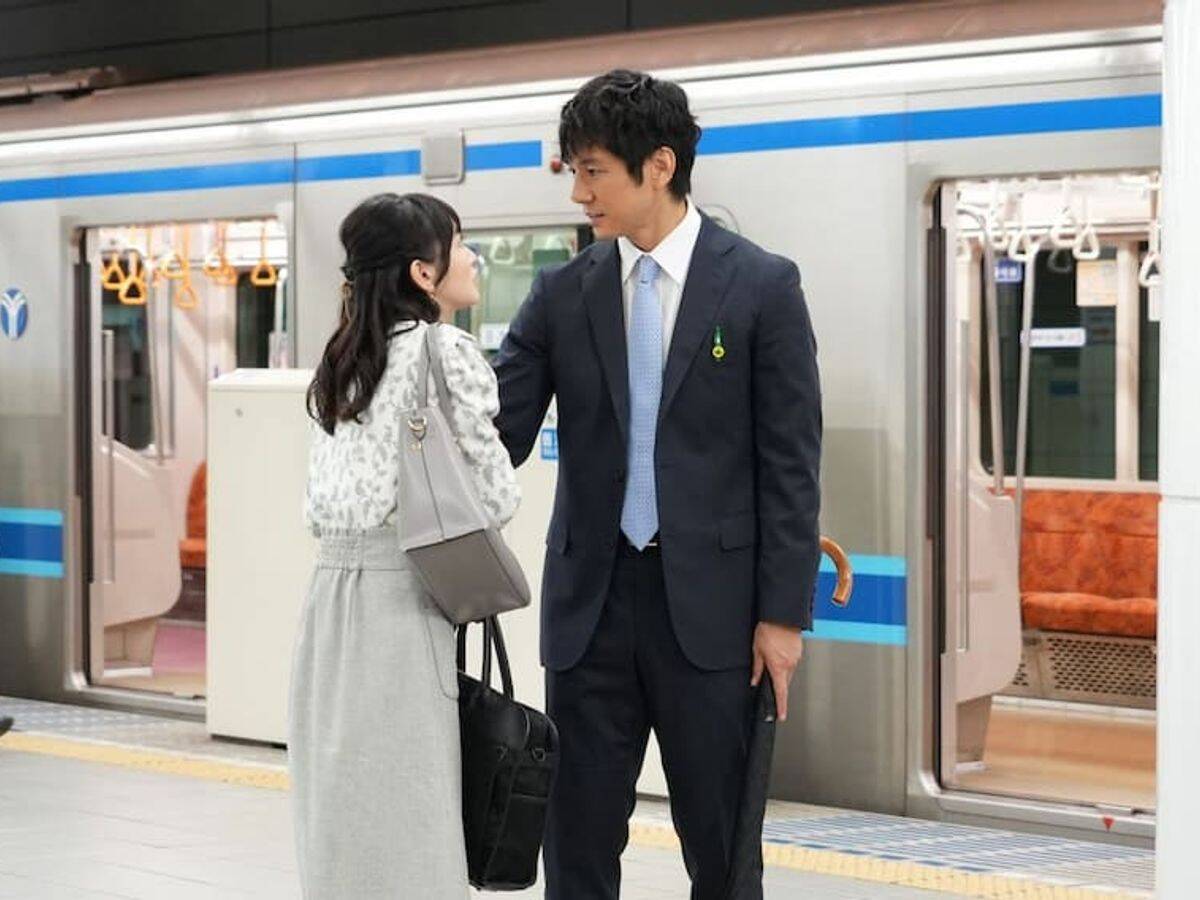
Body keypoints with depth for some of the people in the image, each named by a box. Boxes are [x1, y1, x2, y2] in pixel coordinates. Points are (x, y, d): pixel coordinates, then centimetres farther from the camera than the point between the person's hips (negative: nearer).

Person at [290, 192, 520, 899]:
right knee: (406, 821, -4)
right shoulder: (448, 353, -8)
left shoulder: (344, 358, 14)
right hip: (401, 598, -8)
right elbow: (495, 496, -7)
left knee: (342, 810, 10)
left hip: (334, 588, 8)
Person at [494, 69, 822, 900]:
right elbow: (498, 433, 2)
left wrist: (784, 613, -7)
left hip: (709, 605, -3)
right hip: (591, 599, 3)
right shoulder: (563, 294, 6)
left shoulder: (762, 286, -3)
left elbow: (792, 461, -4)